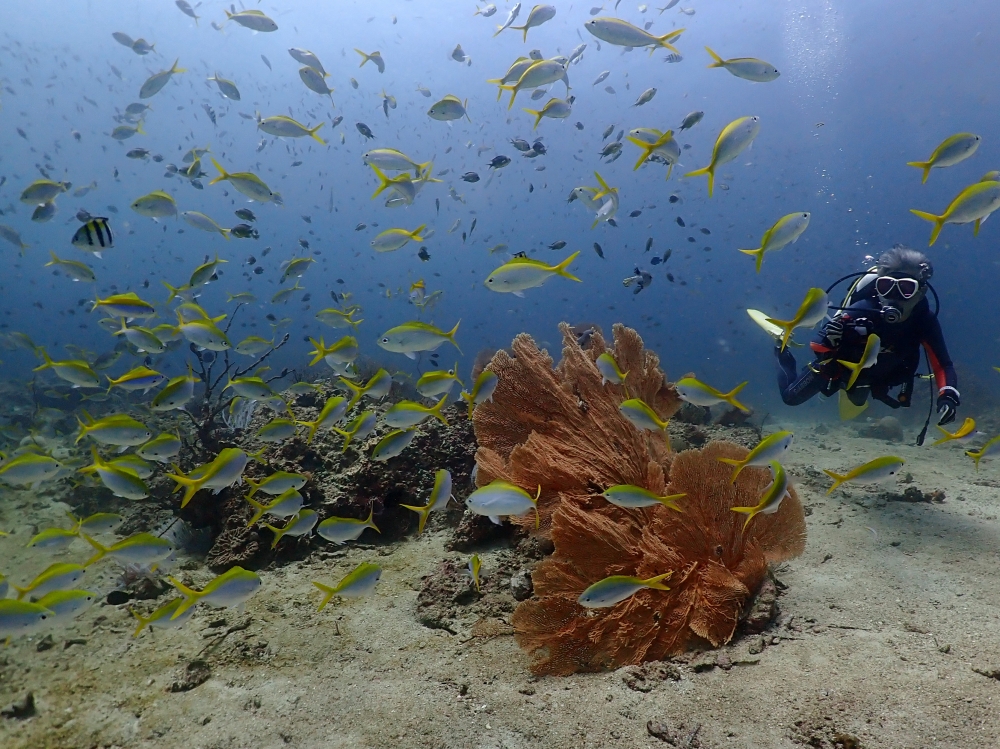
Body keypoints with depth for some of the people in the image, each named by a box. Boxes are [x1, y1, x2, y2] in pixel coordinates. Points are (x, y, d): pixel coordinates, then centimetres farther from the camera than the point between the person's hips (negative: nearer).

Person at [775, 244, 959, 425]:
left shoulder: (925, 321, -31)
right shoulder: (863, 310, -43)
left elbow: (942, 364, -28)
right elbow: (818, 348, -38)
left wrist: (948, 395, -47)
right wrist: (829, 338, -61)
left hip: (874, 375, 4)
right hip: (839, 364, -4)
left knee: (857, 401, 33)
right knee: (791, 397, 10)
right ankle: (782, 348, 32)